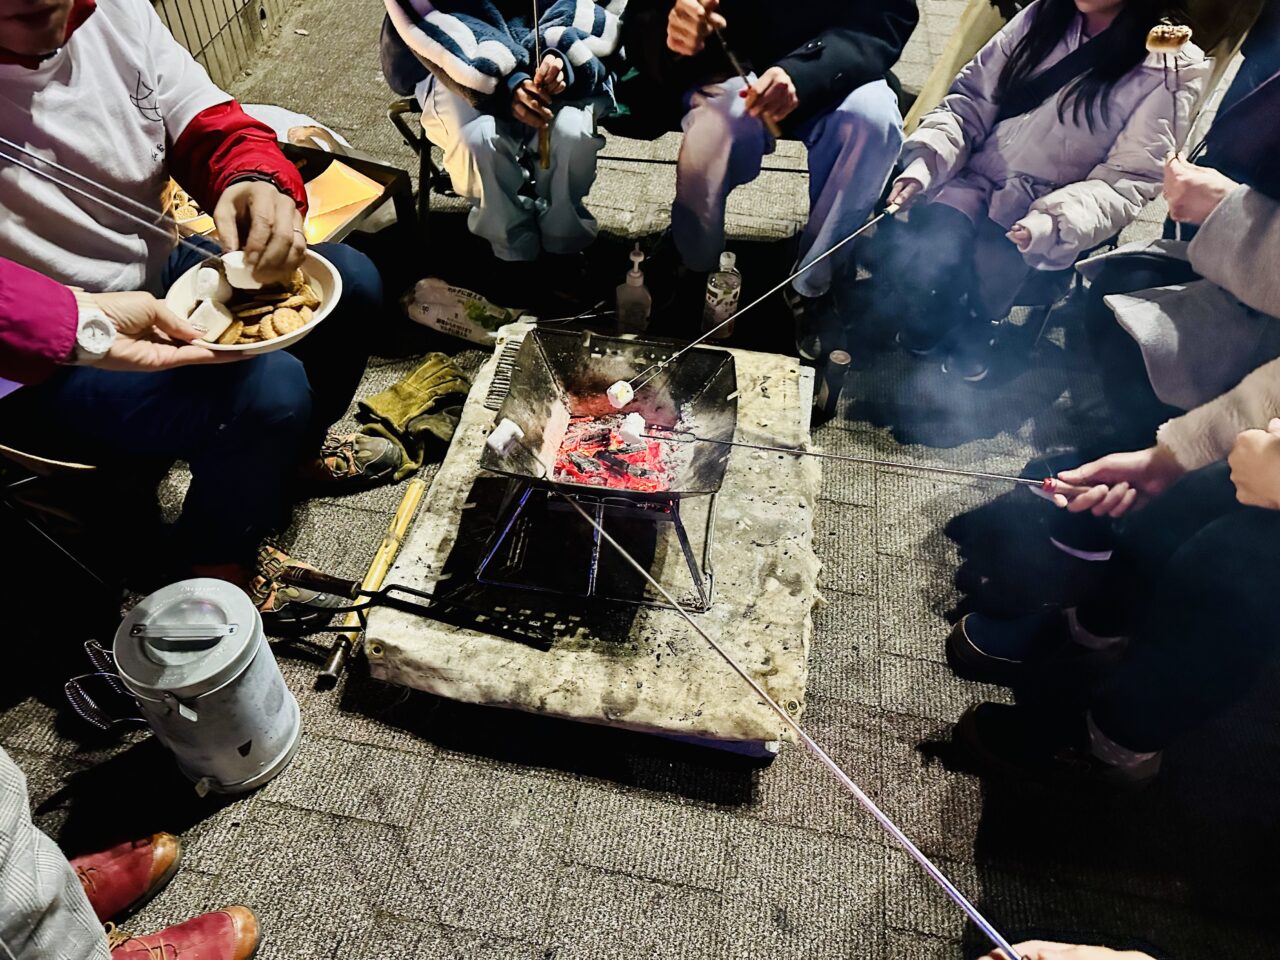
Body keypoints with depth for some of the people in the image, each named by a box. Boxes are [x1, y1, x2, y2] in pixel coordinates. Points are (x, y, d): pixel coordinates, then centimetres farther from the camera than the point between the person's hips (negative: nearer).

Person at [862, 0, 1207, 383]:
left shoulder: (1174, 71, -5)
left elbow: (1125, 180, -10)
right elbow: (971, 101, 7)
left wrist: (1053, 223, -29)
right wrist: (925, 162, -12)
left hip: (1050, 225, -2)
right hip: (977, 180, 3)